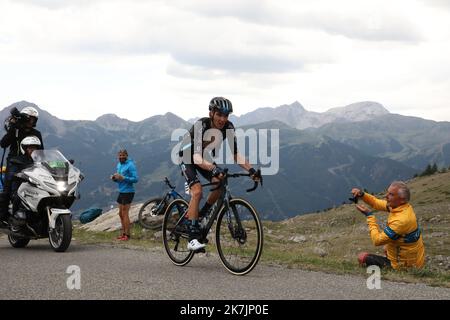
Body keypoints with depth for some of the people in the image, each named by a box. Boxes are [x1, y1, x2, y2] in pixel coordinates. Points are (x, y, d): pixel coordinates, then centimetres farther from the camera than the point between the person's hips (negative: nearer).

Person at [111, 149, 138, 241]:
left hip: (128, 192, -9)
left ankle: (127, 235, 0)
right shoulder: (119, 165, 13)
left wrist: (123, 178, -25)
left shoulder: (130, 165, -13)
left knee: (125, 214, -6)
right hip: (121, 192, 9)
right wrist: (114, 178, -2)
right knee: (121, 213, 13)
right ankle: (123, 233, 23)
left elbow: (136, 179, -19)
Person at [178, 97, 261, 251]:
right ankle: (193, 239, -26)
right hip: (188, 157, -5)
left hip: (205, 157, 5)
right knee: (197, 191, -25)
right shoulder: (200, 126, -35)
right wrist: (214, 169, -62)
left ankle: (201, 215, 6)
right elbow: (197, 157, -45)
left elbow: (236, 154, -17)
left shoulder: (228, 127, -20)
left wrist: (251, 170, -32)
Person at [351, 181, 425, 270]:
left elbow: (377, 240, -26)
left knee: (362, 257, -2)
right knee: (386, 248, 38)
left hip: (405, 265, -9)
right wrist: (361, 194, -10)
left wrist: (369, 215, -20)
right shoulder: (401, 206, -5)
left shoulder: (402, 220, -32)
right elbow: (376, 202, 8)